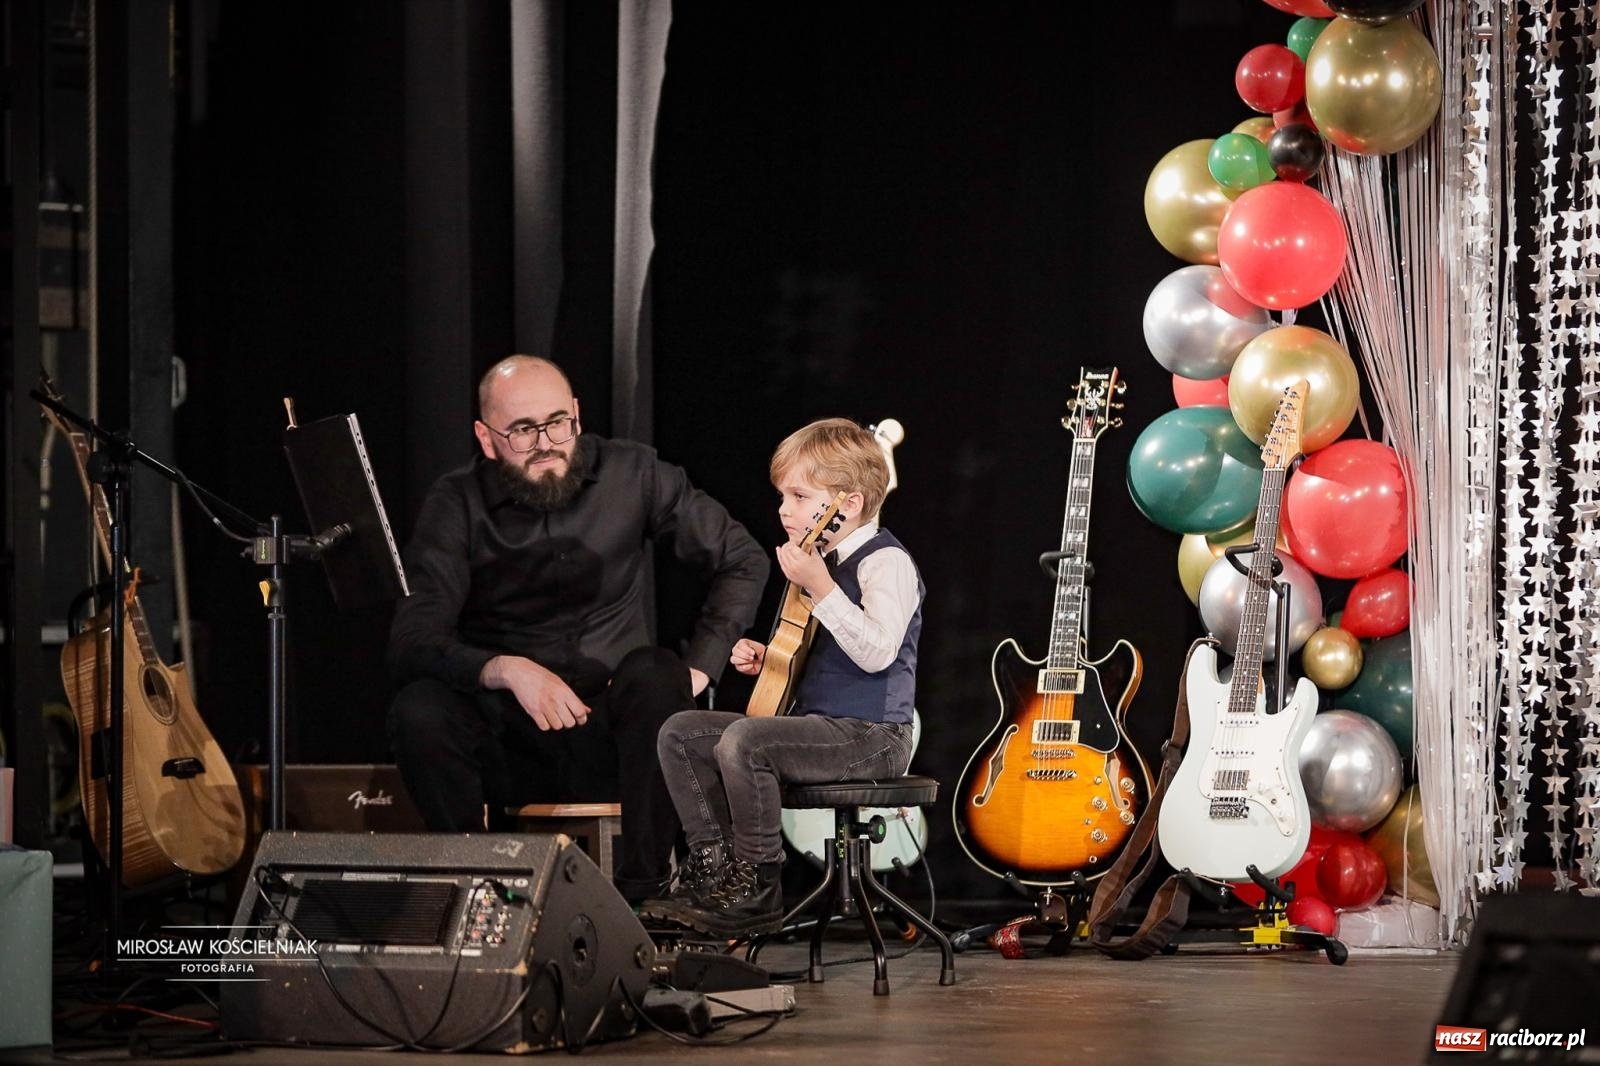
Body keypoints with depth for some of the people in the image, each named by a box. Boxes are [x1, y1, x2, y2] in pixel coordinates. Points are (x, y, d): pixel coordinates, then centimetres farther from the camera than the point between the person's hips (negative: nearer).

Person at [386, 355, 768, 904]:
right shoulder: (456, 505, -3)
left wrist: (694, 671, -3)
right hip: (510, 736, 0)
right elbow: (411, 644, -13)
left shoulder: (630, 474, 0)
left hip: (613, 732, 0)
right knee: (419, 710, -30)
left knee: (654, 675, -32)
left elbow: (743, 560, 9)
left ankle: (643, 892, -25)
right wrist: (507, 670, -30)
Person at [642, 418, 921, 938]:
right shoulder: (819, 561, 17)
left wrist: (821, 588, -32)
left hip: (870, 734, -10)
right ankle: (713, 866, 5)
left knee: (742, 741, -31)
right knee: (680, 733, 5)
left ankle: (757, 890, -19)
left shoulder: (886, 563, -12)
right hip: (810, 721, 10)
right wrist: (764, 659, 12)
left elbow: (877, 653, -28)